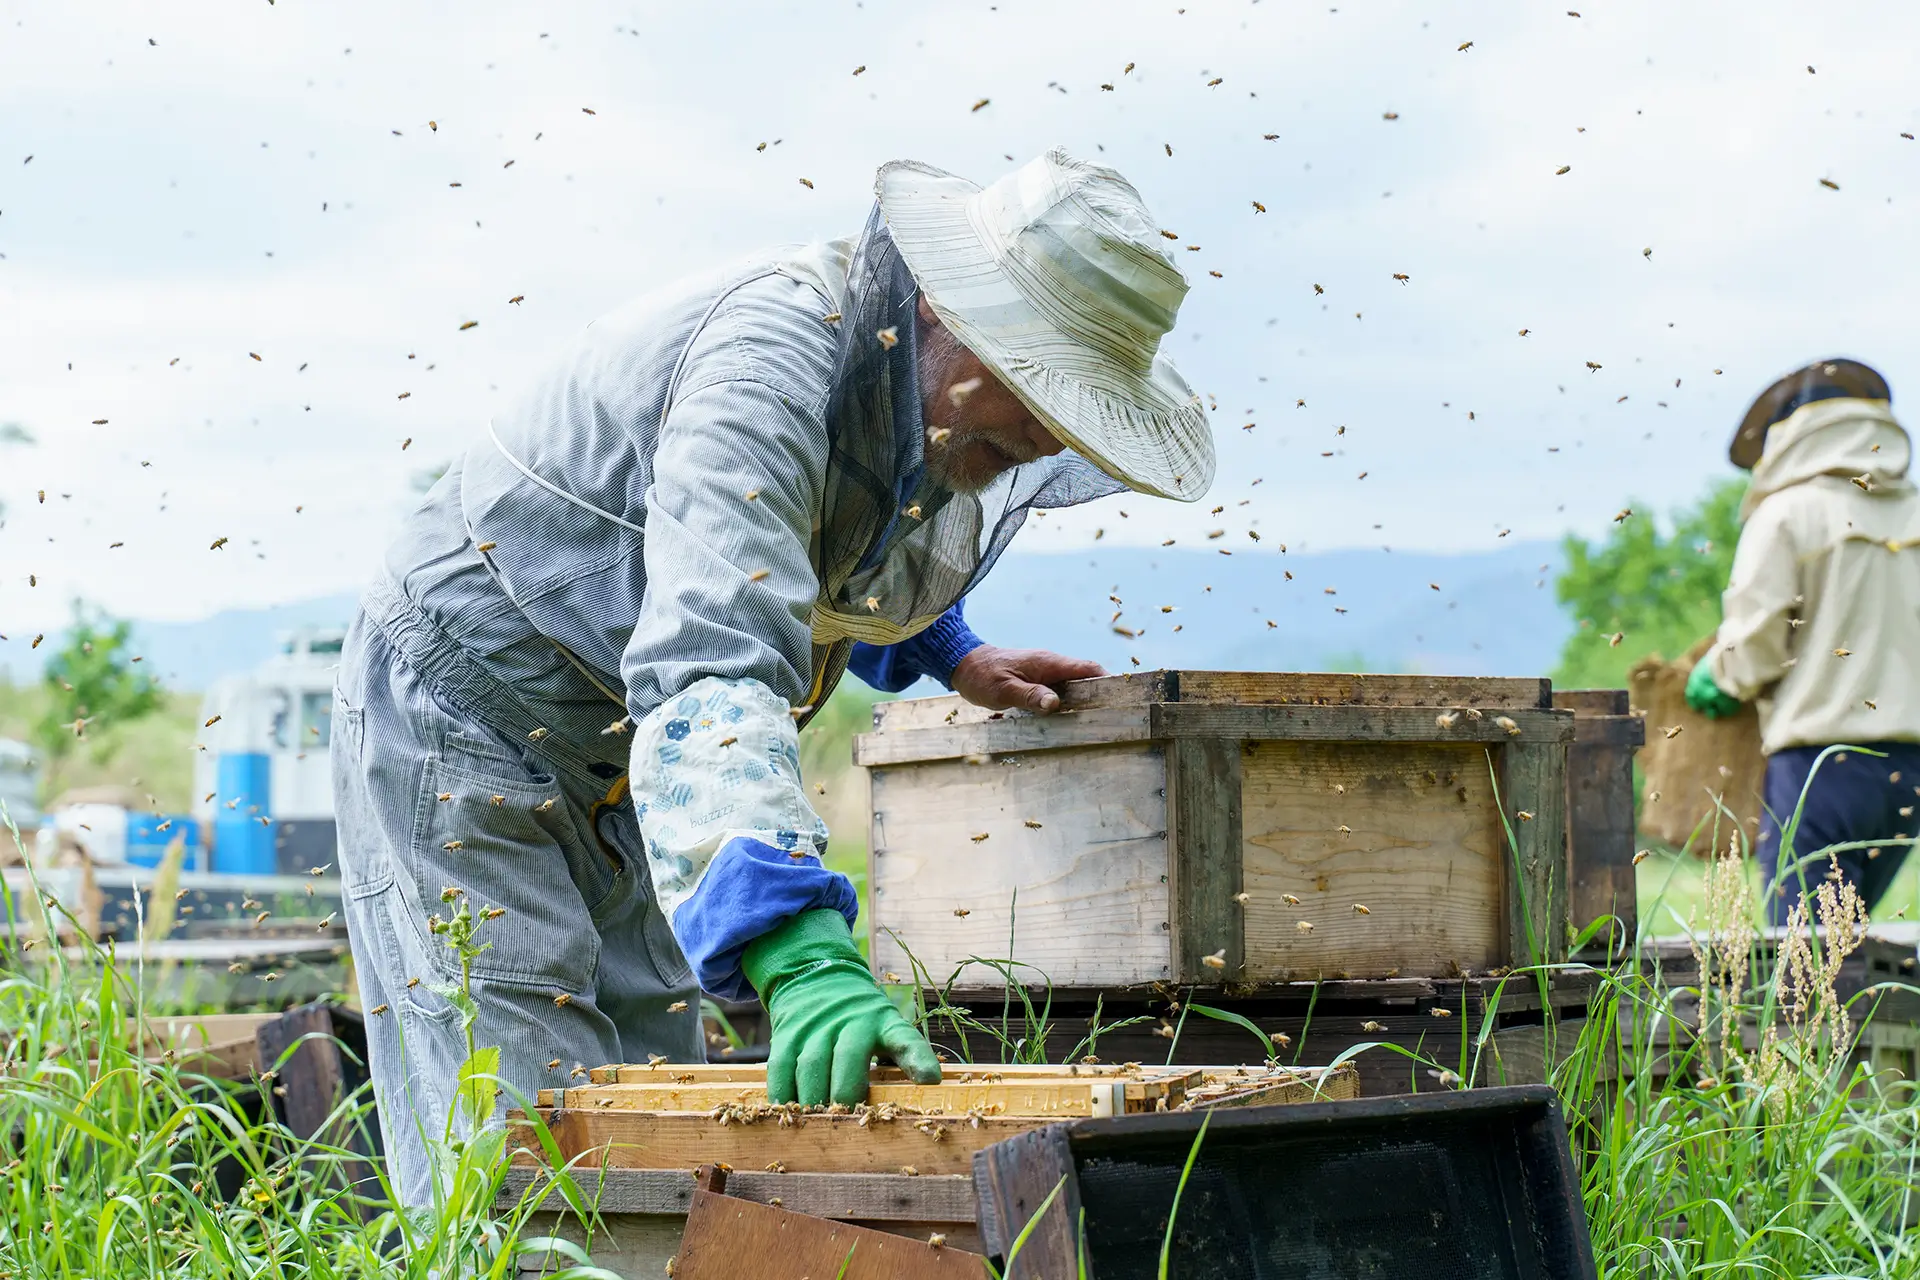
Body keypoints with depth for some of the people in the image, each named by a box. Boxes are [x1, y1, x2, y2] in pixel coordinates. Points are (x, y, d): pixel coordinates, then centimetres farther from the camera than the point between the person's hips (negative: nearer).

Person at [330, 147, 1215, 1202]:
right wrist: (801, 956, -55)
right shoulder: (778, 350, -30)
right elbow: (710, 660, -44)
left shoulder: (921, 404, -1)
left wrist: (947, 655, 10)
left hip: (612, 757, 9)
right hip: (462, 709, -9)